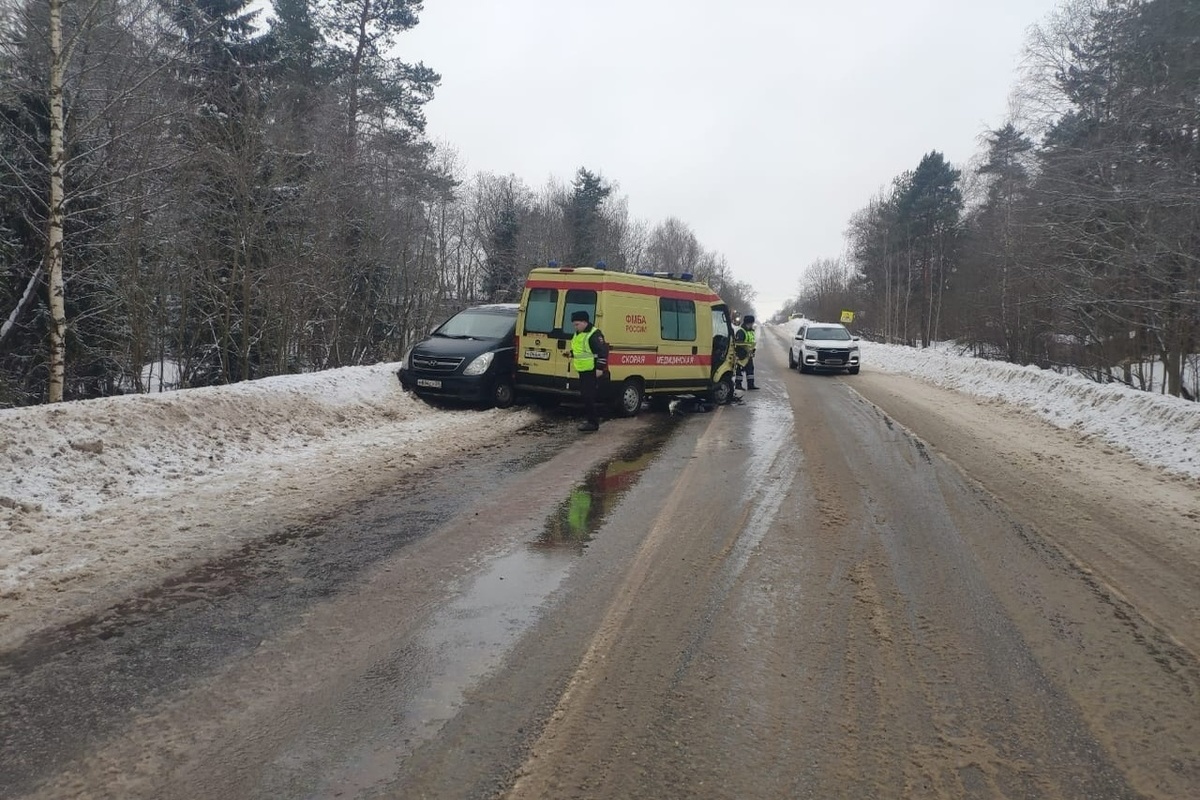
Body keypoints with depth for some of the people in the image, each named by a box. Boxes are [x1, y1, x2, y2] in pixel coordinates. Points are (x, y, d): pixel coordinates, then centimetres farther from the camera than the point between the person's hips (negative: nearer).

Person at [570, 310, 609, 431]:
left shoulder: (594, 334, -16)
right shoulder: (578, 334, 15)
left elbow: (603, 351, -20)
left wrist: (600, 368, -23)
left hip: (592, 371, -10)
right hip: (583, 371, 10)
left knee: (589, 397, -11)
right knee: (584, 395, 14)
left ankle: (593, 422, -7)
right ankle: (591, 418, 24)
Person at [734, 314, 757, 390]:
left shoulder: (751, 331, 15)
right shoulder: (740, 332, -16)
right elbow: (738, 344, -21)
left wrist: (752, 351, 21)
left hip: (749, 354, 9)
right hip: (742, 355, -9)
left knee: (750, 369, 10)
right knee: (740, 369, -4)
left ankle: (750, 384, 16)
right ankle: (738, 384, 3)